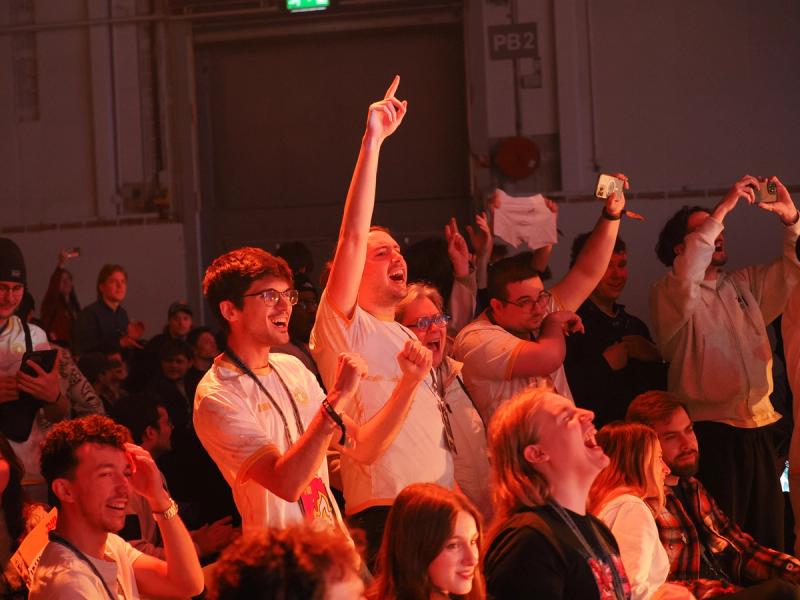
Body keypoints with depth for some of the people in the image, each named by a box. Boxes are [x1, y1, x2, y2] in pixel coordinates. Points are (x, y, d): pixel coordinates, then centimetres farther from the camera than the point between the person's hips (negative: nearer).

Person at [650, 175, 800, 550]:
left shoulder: (744, 285, 19)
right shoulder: (668, 294, -1)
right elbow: (686, 280, -22)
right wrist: (722, 209, -21)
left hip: (759, 433, 6)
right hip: (711, 434, -6)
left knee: (767, 544, 7)